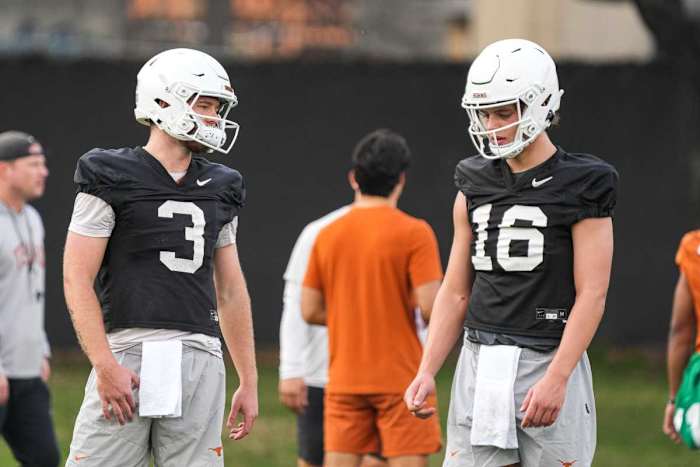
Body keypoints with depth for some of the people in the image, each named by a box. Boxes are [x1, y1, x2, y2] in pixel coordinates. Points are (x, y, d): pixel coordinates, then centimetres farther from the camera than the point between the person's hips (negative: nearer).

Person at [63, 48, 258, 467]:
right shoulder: (112, 180, -1)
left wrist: (249, 380, 17)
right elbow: (77, 279, -6)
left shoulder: (218, 189, 16)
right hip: (129, 355, -5)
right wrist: (104, 365, -16)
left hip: (199, 360, 5)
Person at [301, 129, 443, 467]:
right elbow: (430, 307, -16)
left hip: (343, 379, 4)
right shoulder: (414, 233, -9)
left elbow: (310, 310, 7)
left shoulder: (327, 235, 5)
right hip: (400, 377, -4)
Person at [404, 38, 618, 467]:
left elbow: (592, 294, -9)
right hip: (480, 367, 5)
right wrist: (428, 371, 4)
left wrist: (557, 378, -18)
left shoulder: (580, 186, -4)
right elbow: (456, 292, 15)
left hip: (547, 365, -5)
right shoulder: (476, 186, 12)